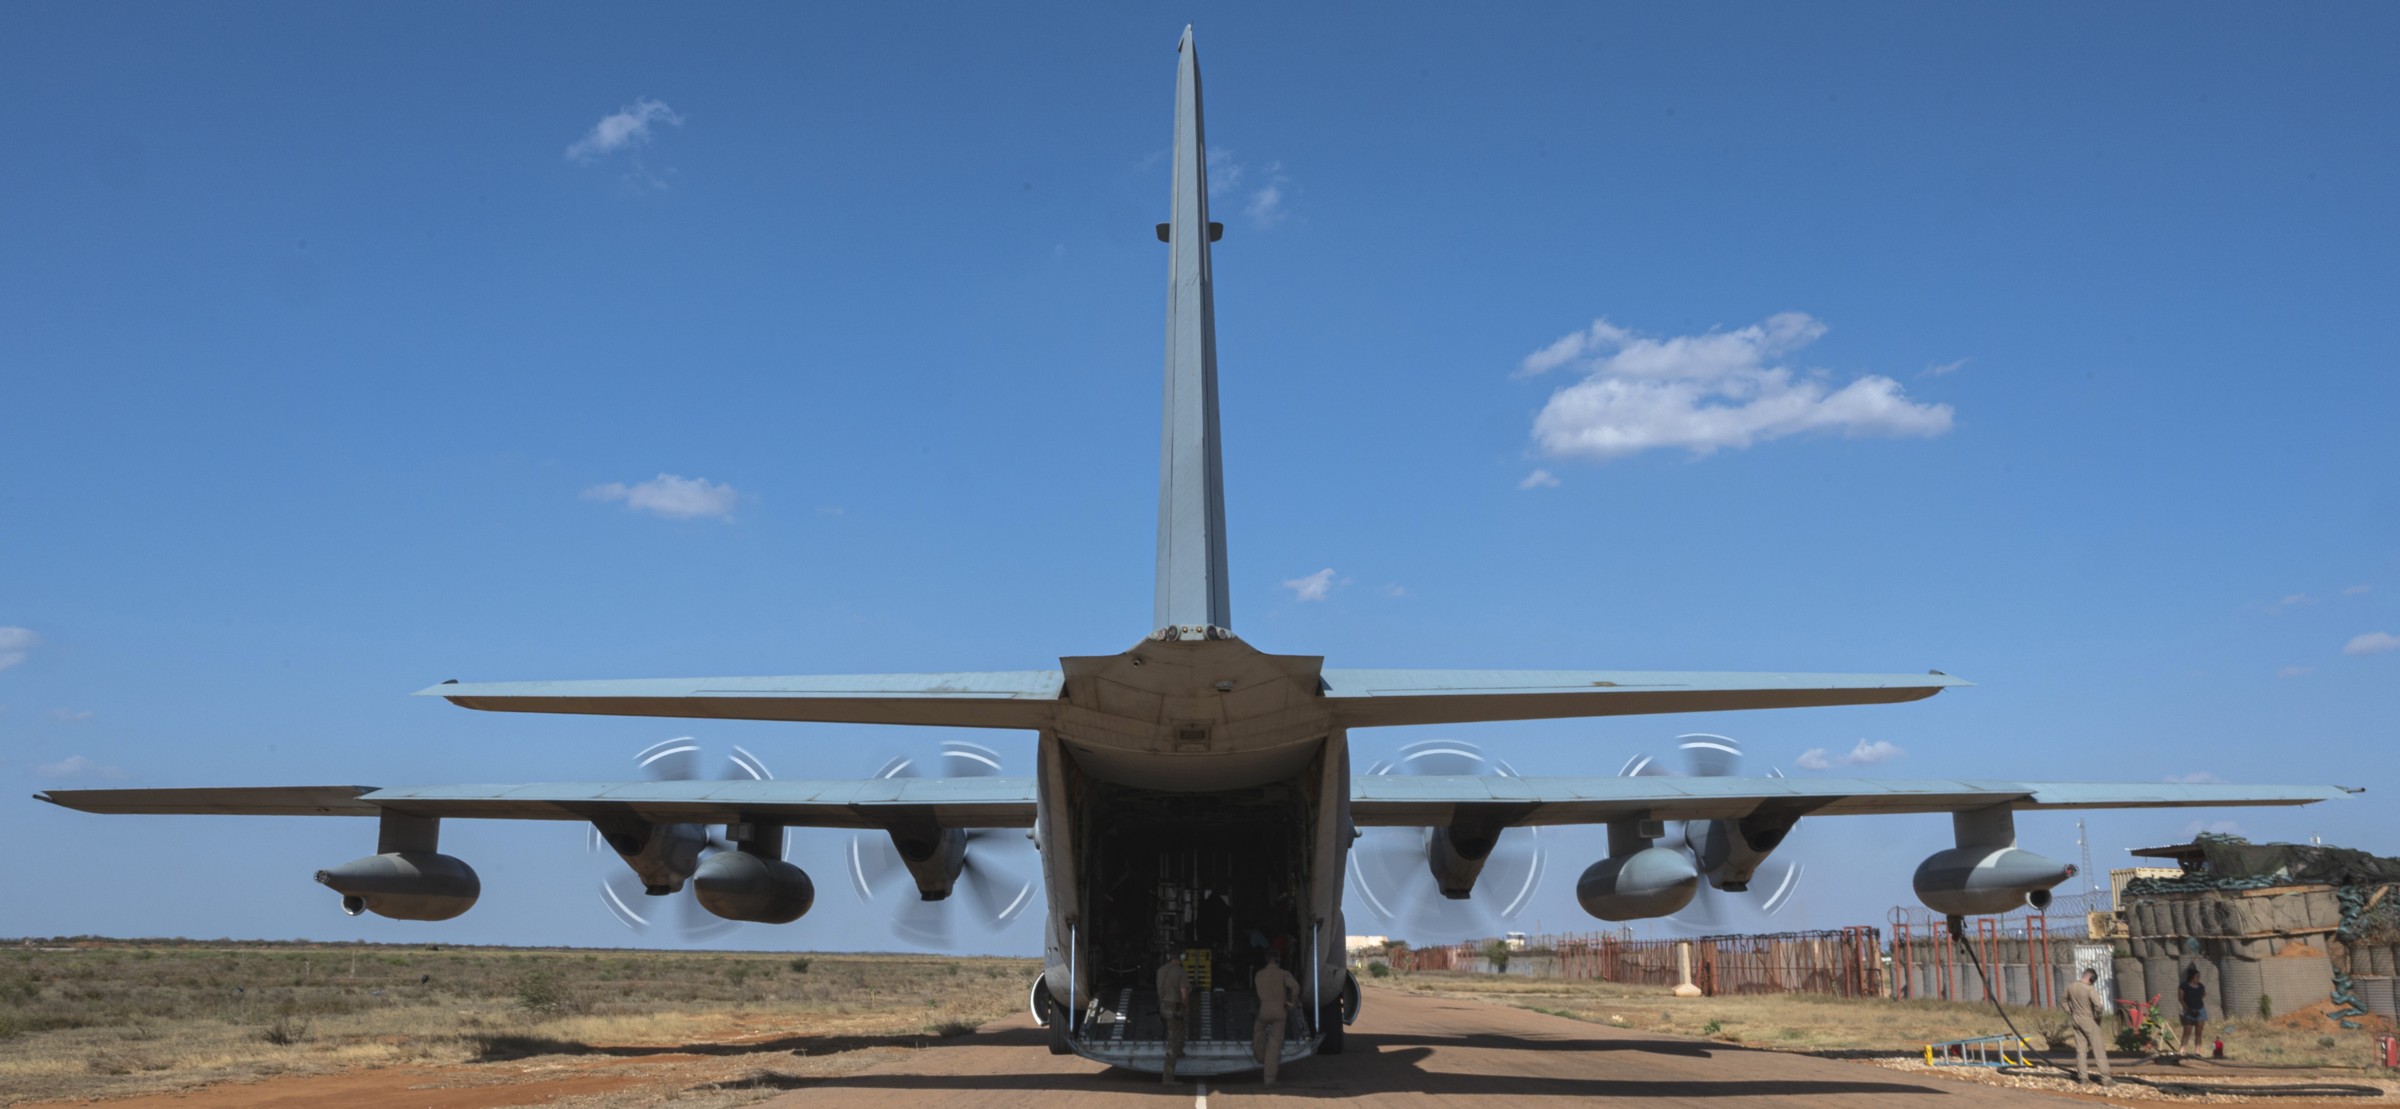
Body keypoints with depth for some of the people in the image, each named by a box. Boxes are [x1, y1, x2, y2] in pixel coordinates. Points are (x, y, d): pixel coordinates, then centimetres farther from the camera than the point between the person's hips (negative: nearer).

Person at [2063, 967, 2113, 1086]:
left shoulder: (2070, 987, -2)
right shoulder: (2090, 990, -22)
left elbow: (2065, 1001, 12)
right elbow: (2099, 1007, -28)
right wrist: (2100, 1017, -9)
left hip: (2075, 1020, 6)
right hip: (2089, 1022, -6)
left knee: (2080, 1049, 12)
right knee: (2099, 1049, 2)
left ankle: (2082, 1076, 13)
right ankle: (2105, 1078, 3)